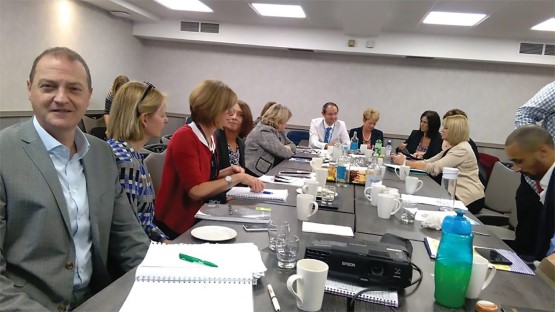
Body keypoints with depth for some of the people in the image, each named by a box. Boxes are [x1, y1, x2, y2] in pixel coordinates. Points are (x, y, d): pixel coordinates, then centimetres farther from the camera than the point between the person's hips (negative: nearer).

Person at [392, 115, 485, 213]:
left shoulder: (462, 150, -19)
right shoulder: (453, 147, 12)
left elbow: (434, 168, -26)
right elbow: (429, 161, 3)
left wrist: (405, 162, -22)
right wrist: (404, 160, -11)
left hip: (469, 200, -8)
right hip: (459, 194, 8)